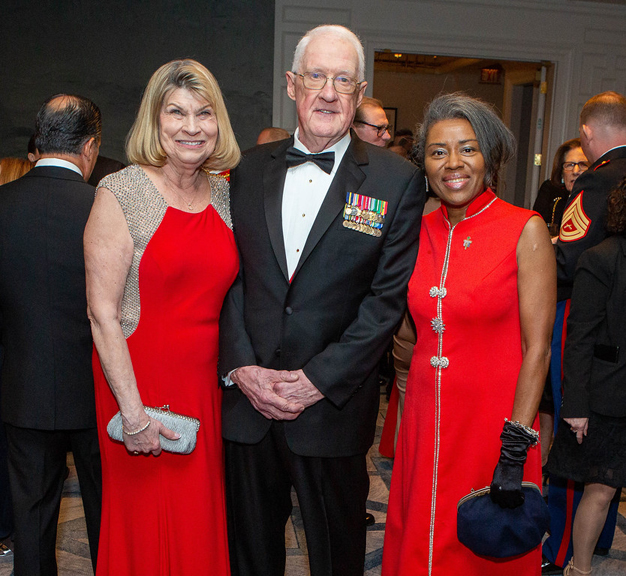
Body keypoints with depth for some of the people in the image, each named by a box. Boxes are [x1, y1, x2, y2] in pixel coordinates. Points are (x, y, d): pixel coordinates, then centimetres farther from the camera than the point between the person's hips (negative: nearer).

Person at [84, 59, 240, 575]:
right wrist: (133, 412, -14)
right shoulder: (120, 194, -10)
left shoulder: (224, 193, 5)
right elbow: (102, 313, -12)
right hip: (139, 382, -4)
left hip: (207, 386, 5)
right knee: (145, 528, 10)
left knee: (203, 520, 15)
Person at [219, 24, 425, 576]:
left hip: (335, 403, -2)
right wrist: (241, 367, -8)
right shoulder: (251, 169, 6)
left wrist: (320, 379, -13)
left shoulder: (398, 180, -4)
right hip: (247, 398, 3)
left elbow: (388, 297, -8)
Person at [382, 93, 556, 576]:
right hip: (425, 422, 4)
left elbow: (537, 347, -12)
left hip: (492, 422, -4)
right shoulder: (422, 231, 3)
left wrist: (516, 452, -15)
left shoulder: (526, 230, -10)